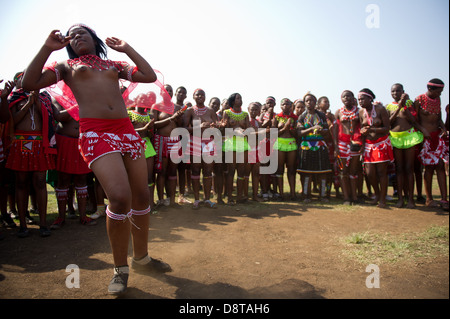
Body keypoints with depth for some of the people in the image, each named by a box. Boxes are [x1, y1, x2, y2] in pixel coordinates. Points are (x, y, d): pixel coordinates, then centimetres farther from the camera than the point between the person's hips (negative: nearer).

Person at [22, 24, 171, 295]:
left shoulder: (114, 65, 25)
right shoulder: (67, 66, 19)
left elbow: (150, 76, 14)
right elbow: (30, 83, 8)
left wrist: (127, 49, 20)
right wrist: (48, 48, 7)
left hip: (127, 130, 4)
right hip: (95, 132, -4)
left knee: (141, 197, 3)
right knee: (120, 197, -22)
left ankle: (141, 257, 23)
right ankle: (120, 269, -1)